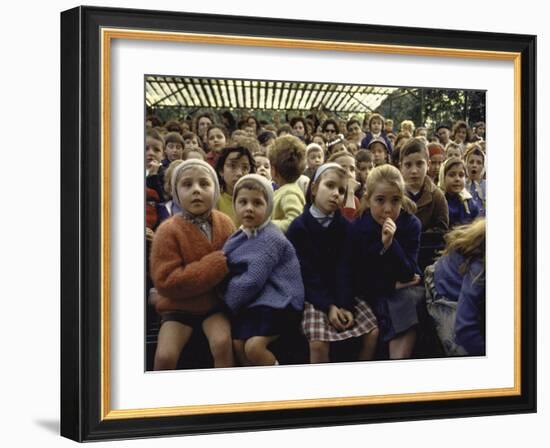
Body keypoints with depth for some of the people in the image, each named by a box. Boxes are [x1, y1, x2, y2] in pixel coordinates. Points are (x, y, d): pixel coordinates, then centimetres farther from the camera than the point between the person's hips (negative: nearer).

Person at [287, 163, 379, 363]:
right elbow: (305, 273, -12)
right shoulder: (298, 227, -6)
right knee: (319, 342, -27)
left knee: (372, 332, -13)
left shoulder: (345, 226, 5)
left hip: (342, 292, 4)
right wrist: (328, 306, -21)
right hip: (313, 296, -4)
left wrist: (346, 305, -17)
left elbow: (345, 269, -3)